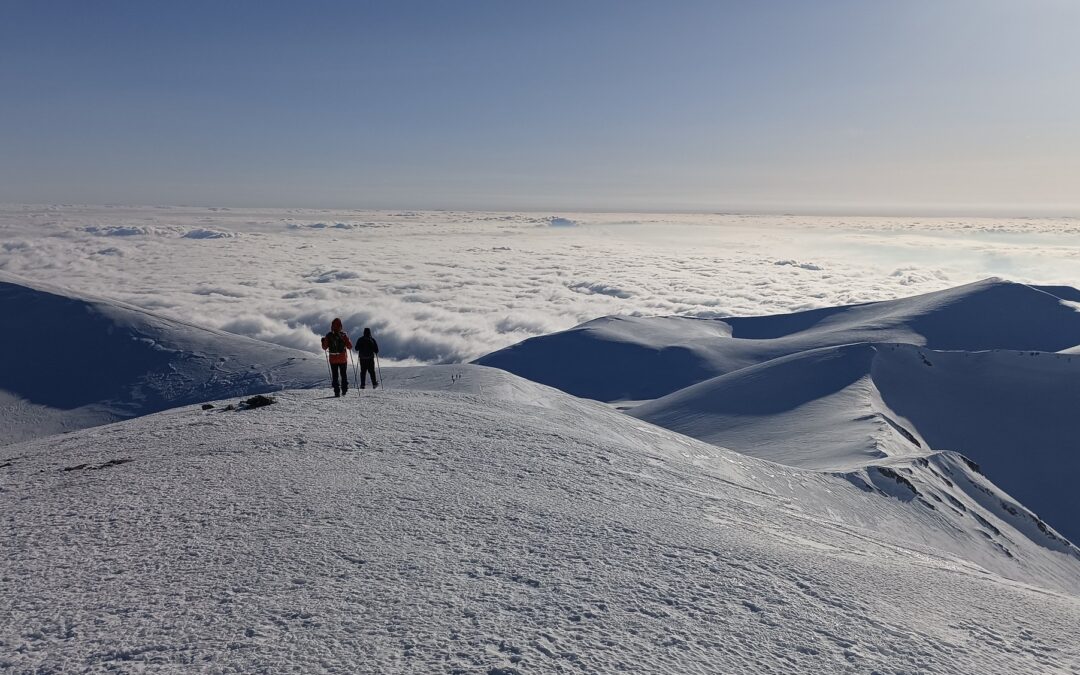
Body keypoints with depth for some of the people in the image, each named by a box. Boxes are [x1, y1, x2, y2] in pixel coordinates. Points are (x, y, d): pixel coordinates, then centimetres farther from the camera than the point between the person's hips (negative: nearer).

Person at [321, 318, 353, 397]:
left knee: (334, 376, 8)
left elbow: (325, 347, 1)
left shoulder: (328, 336, -6)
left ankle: (337, 392, 4)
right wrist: (349, 341, 14)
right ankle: (344, 389, 12)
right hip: (343, 358, 0)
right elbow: (350, 346, -5)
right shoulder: (344, 335, -8)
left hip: (333, 359, 0)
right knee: (344, 375, 15)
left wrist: (323, 341, 19)